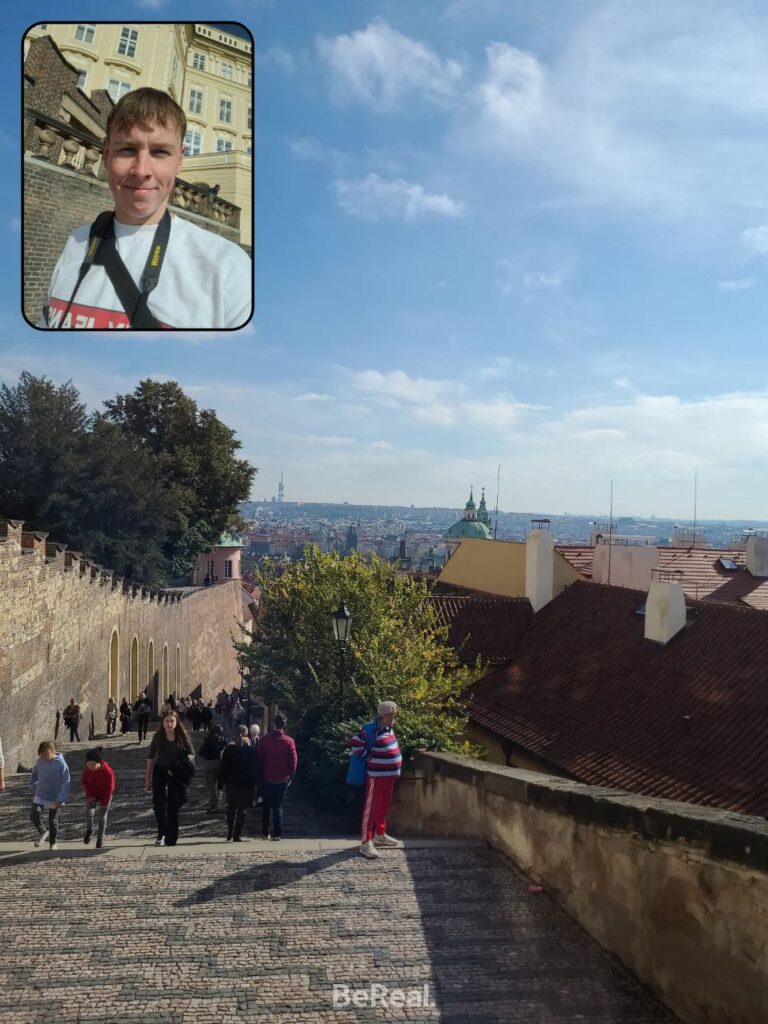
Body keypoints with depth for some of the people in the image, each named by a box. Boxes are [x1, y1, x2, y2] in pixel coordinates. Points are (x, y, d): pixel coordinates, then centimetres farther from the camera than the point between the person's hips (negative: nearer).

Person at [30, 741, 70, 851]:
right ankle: (43, 832, 20)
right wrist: (34, 787, 13)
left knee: (53, 821, 7)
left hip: (55, 798, -4)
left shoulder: (61, 764, -20)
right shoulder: (40, 761, -6)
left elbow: (66, 783, -19)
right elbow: (34, 774, 15)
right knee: (34, 816, -9)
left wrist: (61, 800, -23)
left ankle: (53, 843, 29)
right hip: (40, 796, 4)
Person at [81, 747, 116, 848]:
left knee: (102, 816, 5)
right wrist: (90, 795, -10)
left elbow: (110, 787, -18)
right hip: (92, 795, 2)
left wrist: (103, 802, -14)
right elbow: (84, 781, -2)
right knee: (89, 813, -15)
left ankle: (100, 838, 23)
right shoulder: (87, 769, -19)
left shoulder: (107, 771, -29)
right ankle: (89, 830, 14)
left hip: (104, 796, -2)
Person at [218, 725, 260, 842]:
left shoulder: (229, 748, -1)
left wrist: (221, 783, 4)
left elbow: (223, 767, 0)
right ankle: (237, 835, -2)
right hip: (246, 784, -2)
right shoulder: (251, 749, -5)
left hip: (231, 784, 2)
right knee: (242, 810, 4)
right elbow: (256, 769, -2)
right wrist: (255, 783, 4)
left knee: (231, 808, 17)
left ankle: (230, 834, 18)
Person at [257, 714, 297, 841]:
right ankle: (277, 833, 3)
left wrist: (260, 775, 7)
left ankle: (265, 833, 16)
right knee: (278, 806, 9)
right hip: (282, 779, 0)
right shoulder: (289, 741, -8)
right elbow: (294, 761, -6)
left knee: (266, 806, 15)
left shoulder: (265, 739, -7)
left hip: (267, 779, 0)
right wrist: (290, 776, 5)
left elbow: (260, 759, -3)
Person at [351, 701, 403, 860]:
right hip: (377, 776, -9)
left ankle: (380, 835, 35)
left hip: (389, 775, 9)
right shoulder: (372, 730, -20)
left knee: (384, 806, 20)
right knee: (371, 808, -5)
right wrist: (365, 756, -10)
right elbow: (355, 742, -21)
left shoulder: (388, 728, 6)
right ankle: (366, 843, -2)